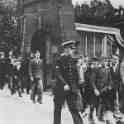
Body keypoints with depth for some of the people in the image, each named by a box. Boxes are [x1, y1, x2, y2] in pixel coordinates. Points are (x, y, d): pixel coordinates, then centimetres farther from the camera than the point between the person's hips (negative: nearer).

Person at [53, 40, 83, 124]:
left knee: (74, 110, -3)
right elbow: (58, 74, -17)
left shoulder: (73, 60, 8)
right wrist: (64, 84, -26)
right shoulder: (60, 60, -7)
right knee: (58, 109, 10)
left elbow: (76, 76, 12)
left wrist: (77, 89, 8)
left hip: (72, 89, 4)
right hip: (61, 89, -3)